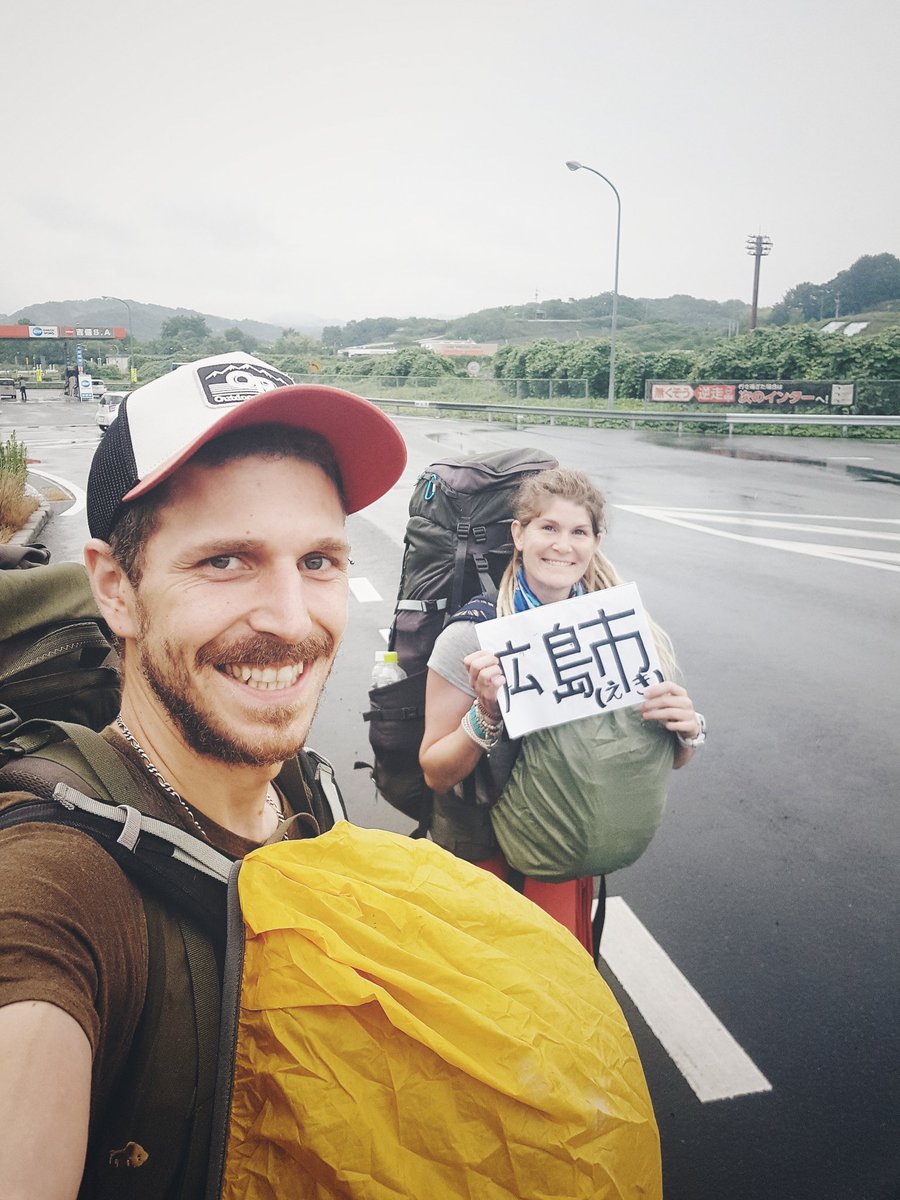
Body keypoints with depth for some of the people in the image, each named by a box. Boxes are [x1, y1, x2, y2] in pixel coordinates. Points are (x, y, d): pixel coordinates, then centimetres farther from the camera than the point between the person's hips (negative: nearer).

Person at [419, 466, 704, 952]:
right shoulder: (471, 637, -19)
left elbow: (667, 759, 0)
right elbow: (435, 774, -14)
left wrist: (686, 731, -22)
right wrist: (486, 712, -31)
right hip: (482, 854, -2)